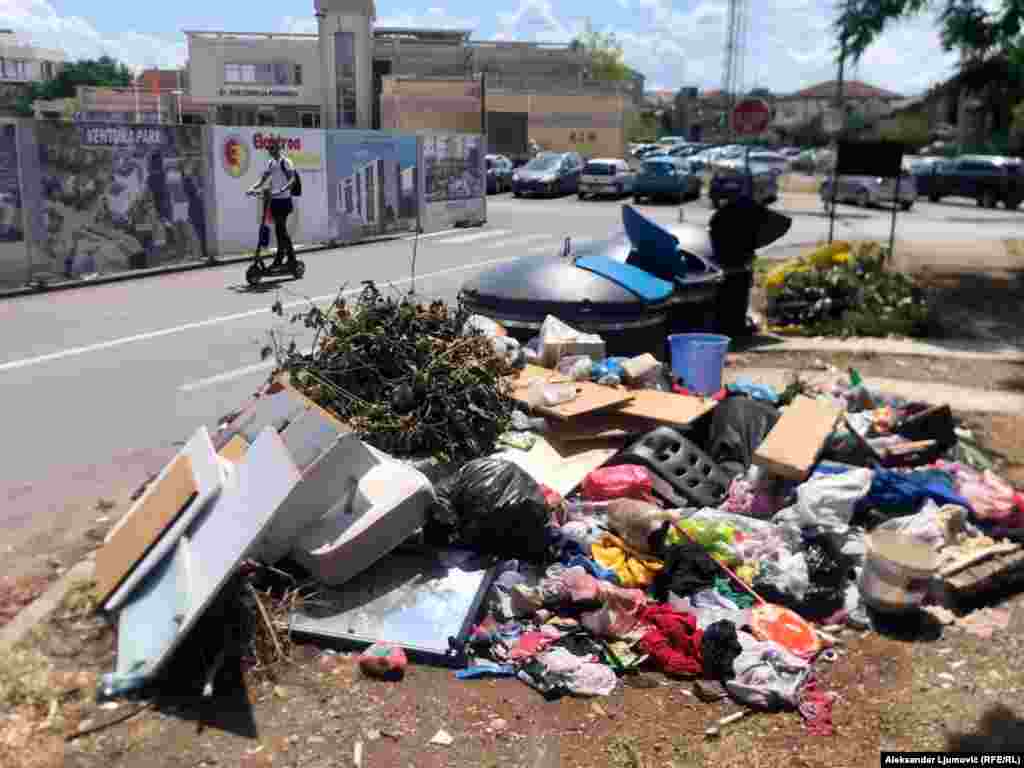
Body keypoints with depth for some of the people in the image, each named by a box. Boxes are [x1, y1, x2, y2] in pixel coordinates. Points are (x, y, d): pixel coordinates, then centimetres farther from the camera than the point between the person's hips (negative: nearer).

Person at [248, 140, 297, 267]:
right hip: (274, 199, 7)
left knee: (281, 228, -10)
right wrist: (253, 187, -2)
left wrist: (284, 188, -34)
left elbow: (292, 179, -18)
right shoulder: (270, 163, 13)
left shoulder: (285, 162, -7)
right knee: (279, 228, 10)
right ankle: (280, 257, 16)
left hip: (284, 199, -7)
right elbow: (263, 179, 14)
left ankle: (291, 257, -3)